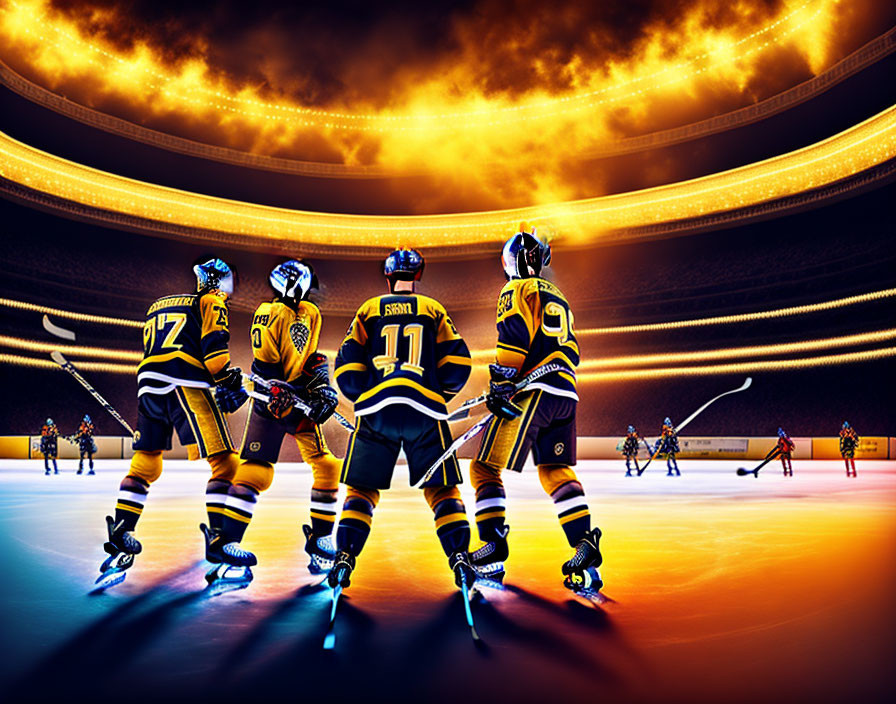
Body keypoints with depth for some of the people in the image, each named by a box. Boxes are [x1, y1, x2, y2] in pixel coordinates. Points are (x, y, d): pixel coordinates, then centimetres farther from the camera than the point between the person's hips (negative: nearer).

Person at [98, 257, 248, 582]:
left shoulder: (158, 306, 31)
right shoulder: (212, 302, 8)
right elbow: (213, 347, -8)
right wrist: (231, 382, -1)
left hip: (148, 385, 8)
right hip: (187, 388, -8)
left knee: (144, 465, 21)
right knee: (225, 464, -6)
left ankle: (120, 532, 22)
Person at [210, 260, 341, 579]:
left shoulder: (310, 313, 12)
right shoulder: (269, 314, -9)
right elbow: (264, 368, -15)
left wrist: (322, 387, 2)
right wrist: (284, 406, -22)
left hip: (301, 400, 7)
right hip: (271, 400, -6)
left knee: (326, 466, 2)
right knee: (256, 469, -12)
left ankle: (319, 538, 13)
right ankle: (224, 538, -4)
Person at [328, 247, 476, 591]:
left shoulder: (368, 310, 15)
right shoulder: (434, 310, 15)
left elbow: (347, 367, 7)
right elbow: (458, 363, 7)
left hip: (375, 410, 0)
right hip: (425, 411, 0)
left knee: (361, 489, 11)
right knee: (441, 489, 8)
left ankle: (344, 560, 0)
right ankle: (460, 560, -2)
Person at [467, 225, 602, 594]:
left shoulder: (517, 290, 3)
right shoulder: (559, 299, 27)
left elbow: (514, 339, -12)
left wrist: (500, 384, -14)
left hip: (531, 392, -8)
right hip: (566, 394, 8)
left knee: (485, 467, -1)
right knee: (557, 471, 12)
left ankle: (494, 549, -4)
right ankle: (585, 544, -2)